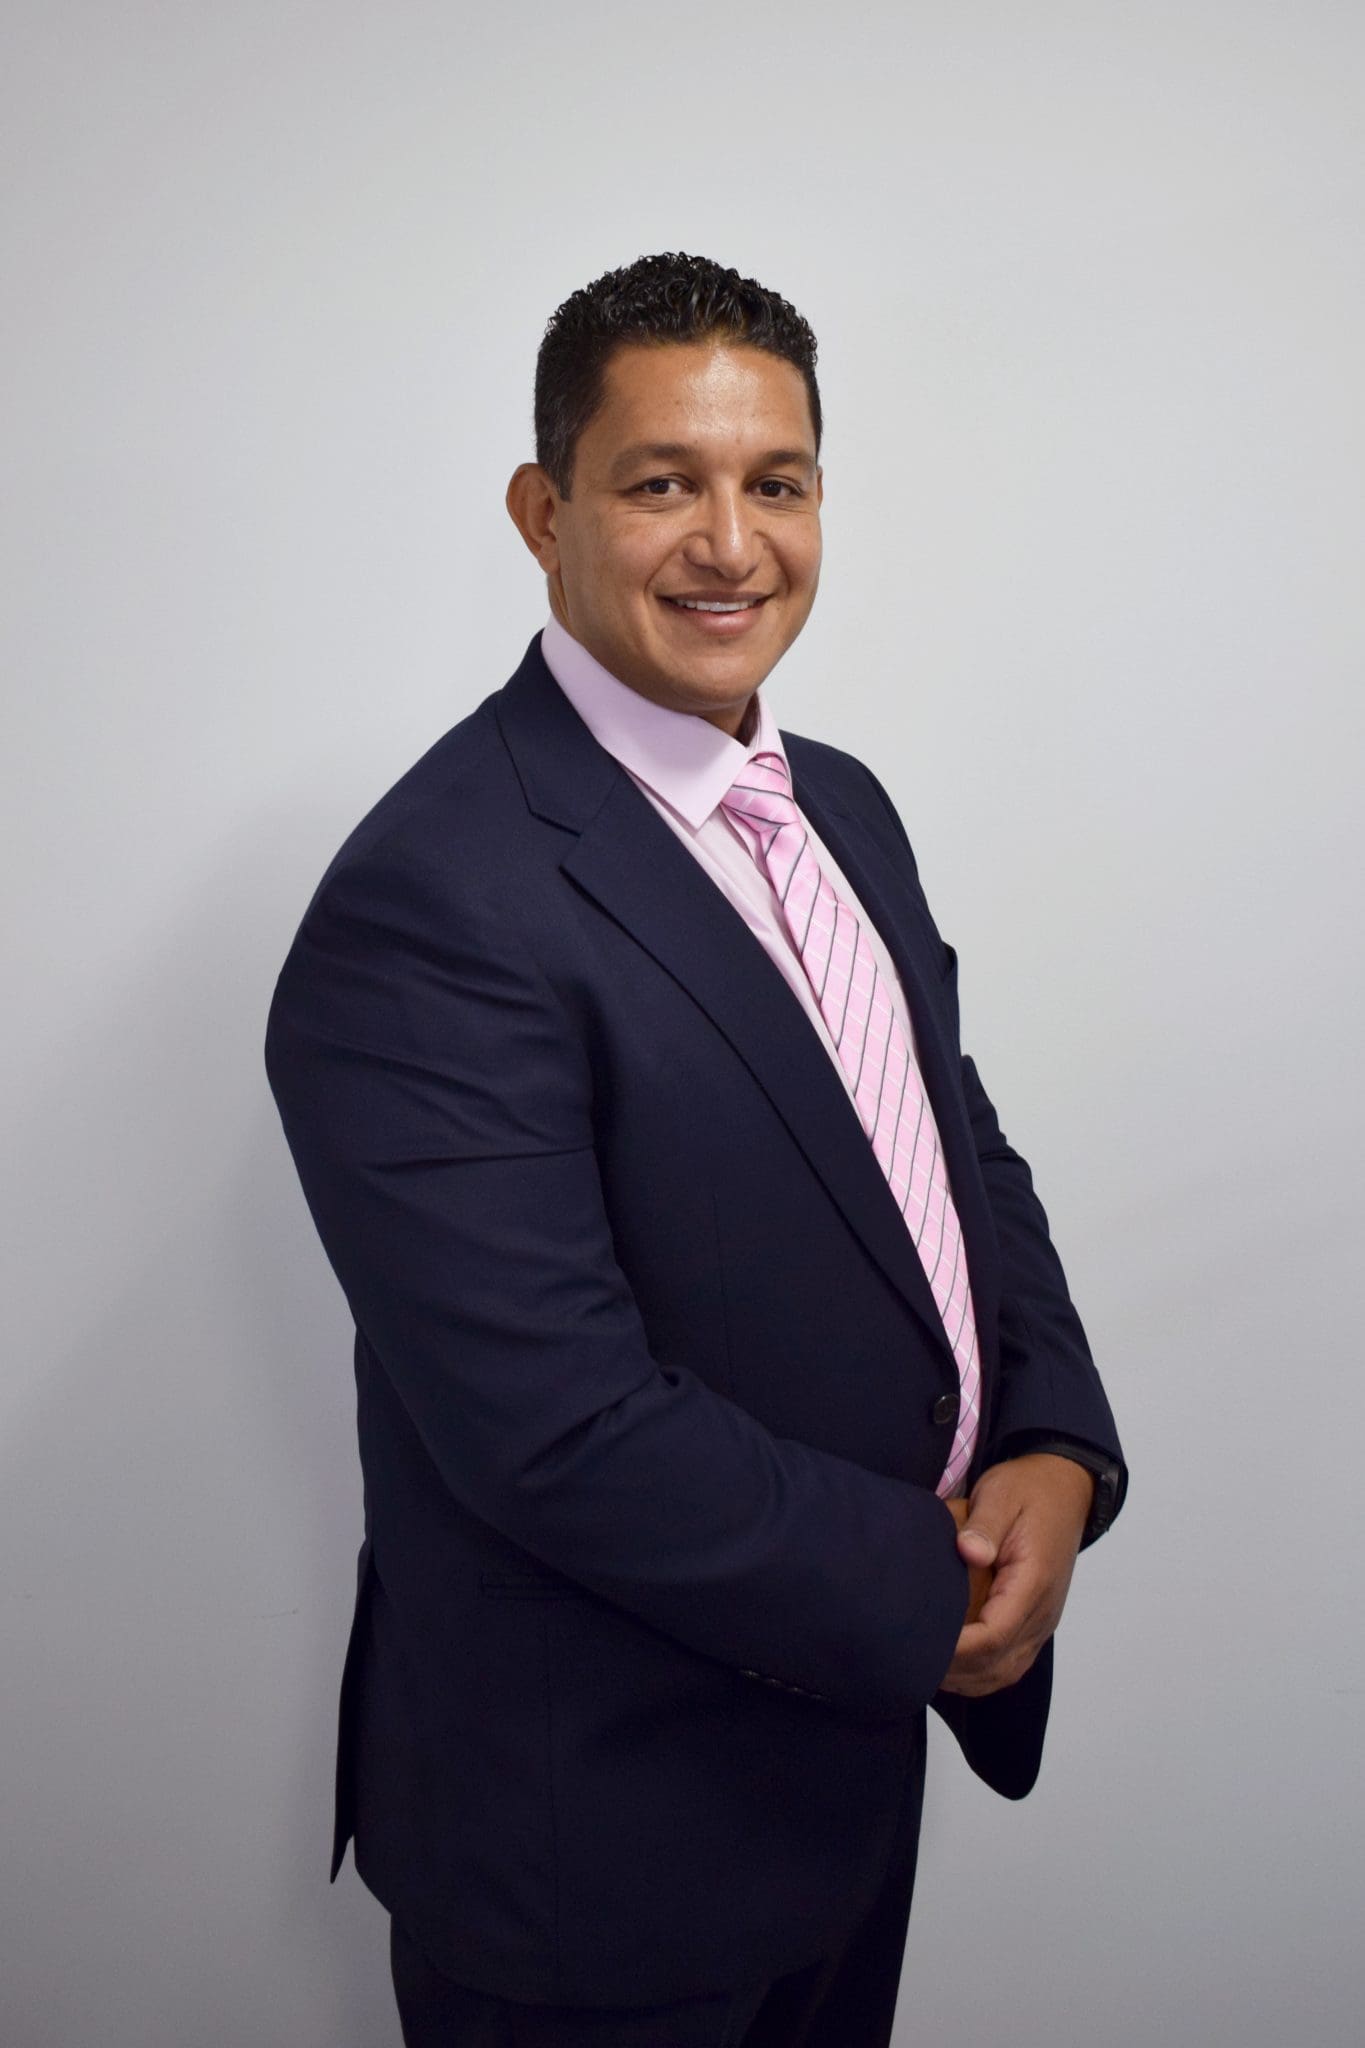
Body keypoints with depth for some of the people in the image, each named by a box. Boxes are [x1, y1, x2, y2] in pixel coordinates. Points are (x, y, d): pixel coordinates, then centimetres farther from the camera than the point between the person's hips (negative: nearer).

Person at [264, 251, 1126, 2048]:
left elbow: (962, 1150, 9)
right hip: (601, 1828, -7)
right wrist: (931, 1601, -16)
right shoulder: (433, 909, -25)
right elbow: (561, 1431, -28)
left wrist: (1058, 1450, -8)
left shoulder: (843, 809, 4)